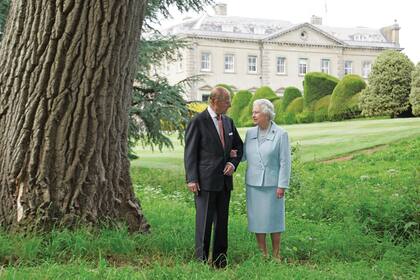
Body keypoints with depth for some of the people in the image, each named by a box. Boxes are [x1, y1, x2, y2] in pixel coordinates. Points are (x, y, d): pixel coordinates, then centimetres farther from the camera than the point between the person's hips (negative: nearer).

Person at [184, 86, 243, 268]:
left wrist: (234, 163, 2)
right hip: (205, 181, -6)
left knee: (222, 221, 10)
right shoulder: (198, 121, -7)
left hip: (224, 181, 6)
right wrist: (191, 179, -14)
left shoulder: (228, 121, 12)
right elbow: (190, 152, -8)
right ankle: (201, 260, 4)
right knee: (204, 221, -4)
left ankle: (220, 260, 18)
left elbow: (239, 146, 21)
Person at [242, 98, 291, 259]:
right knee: (257, 218, 8)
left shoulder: (281, 134, -6)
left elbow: (285, 162, -7)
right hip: (253, 183, 4)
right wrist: (233, 155, -11)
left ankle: (276, 255, 17)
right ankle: (262, 254, 19)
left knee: (274, 218, 5)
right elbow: (245, 155, 10)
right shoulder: (250, 133, 6)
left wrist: (282, 186, -11)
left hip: (272, 184, -4)